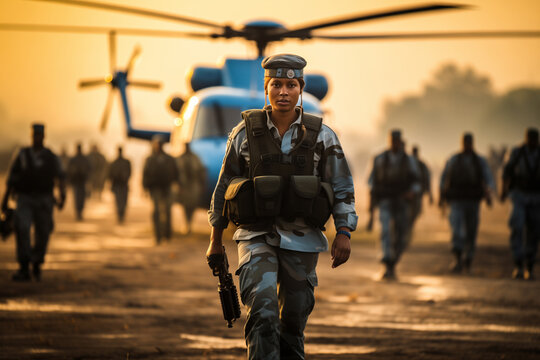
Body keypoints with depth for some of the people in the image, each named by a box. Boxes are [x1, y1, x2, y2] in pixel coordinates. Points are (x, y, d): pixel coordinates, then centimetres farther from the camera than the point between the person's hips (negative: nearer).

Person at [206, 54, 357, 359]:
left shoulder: (321, 136, 1)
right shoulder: (246, 132, 0)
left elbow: (343, 188, 5)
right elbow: (224, 186, 9)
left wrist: (344, 233, -7)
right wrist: (216, 241, 11)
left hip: (301, 240, 2)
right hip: (257, 236, -2)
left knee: (293, 321, 9)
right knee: (262, 311, -20)